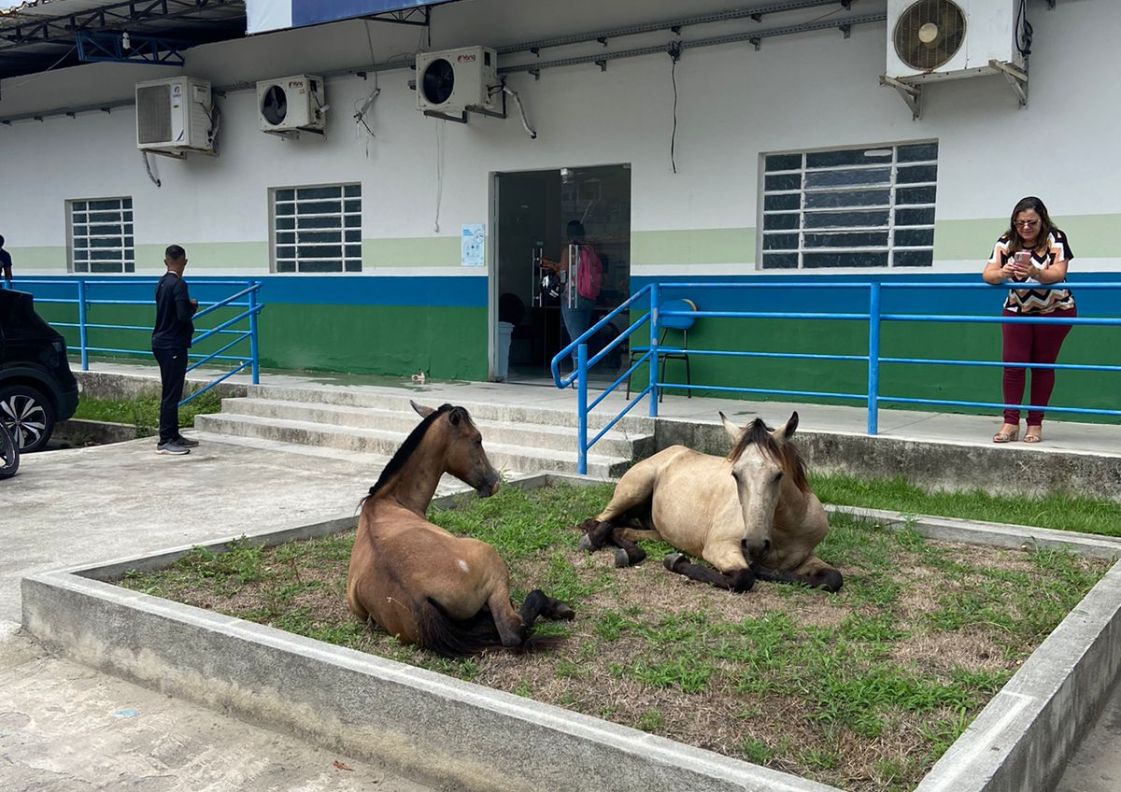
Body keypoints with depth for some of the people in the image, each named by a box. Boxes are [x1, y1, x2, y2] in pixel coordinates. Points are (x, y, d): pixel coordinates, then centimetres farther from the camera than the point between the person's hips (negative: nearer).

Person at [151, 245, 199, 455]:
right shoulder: (178, 284, -16)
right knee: (171, 393, -7)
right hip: (173, 345, -9)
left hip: (162, 343, 9)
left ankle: (173, 436, 23)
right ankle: (165, 441, -5)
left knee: (171, 392, 15)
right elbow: (183, 314, -24)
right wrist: (193, 305, -5)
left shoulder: (162, 283, 12)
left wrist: (188, 305, 7)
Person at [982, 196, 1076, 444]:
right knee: (1013, 363, -7)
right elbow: (987, 274, -18)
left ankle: (1035, 424, 10)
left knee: (1043, 365, 3)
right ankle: (1010, 423, -3)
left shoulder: (1056, 238, -17)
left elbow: (1058, 273, -28)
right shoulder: (1006, 242, -10)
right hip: (1017, 310, 2)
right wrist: (1002, 273, -41)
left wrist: (1035, 273, -49)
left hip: (1055, 311, -2)